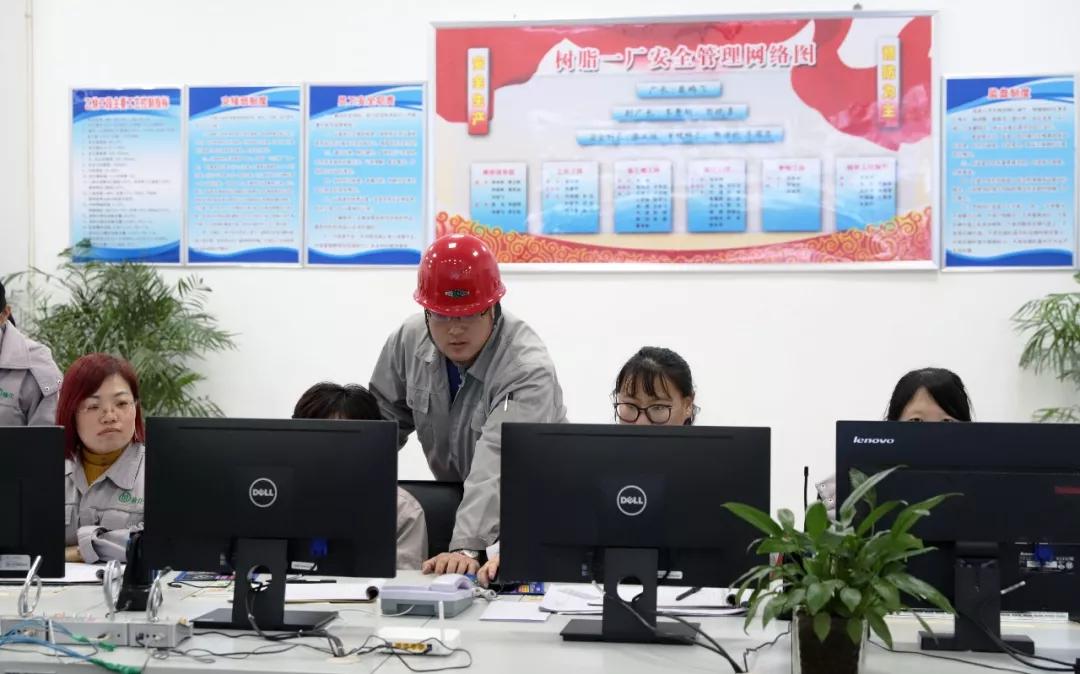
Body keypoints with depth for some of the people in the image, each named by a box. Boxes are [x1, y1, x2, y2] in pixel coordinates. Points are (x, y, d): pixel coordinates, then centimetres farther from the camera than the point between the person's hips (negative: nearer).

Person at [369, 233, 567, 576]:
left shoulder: (527, 370, -28)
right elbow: (381, 421, 5)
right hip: (452, 499, 5)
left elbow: (496, 469, -40)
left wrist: (466, 547, -51)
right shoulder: (410, 340, -9)